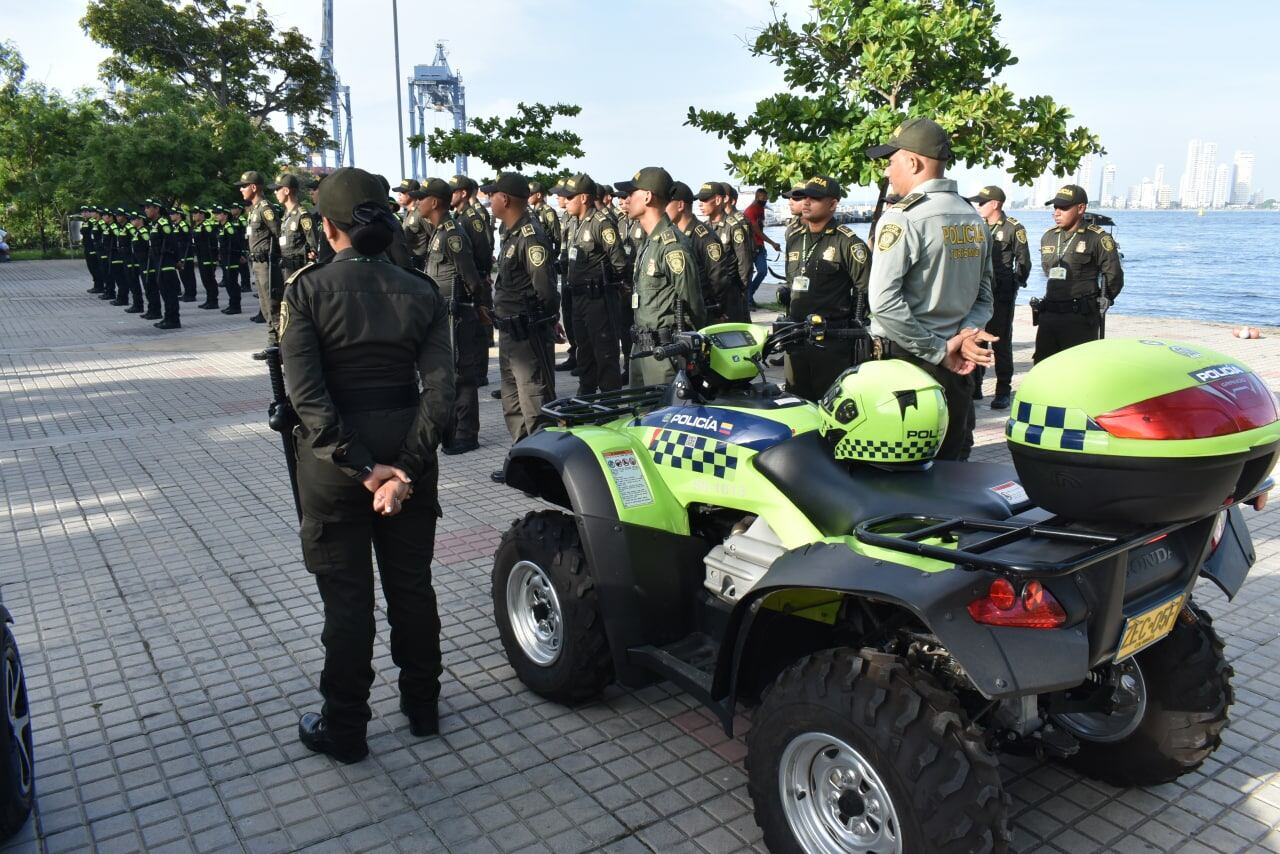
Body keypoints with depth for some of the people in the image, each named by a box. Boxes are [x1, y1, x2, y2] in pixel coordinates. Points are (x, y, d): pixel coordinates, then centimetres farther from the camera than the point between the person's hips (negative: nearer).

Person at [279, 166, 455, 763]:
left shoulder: (307, 289, -9)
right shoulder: (421, 292, -2)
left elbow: (306, 392, -20)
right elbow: (438, 388, -12)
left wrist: (362, 466, -18)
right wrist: (404, 469, -15)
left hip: (334, 460, -3)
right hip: (407, 453, 3)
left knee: (346, 599, 9)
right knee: (412, 585, 17)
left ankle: (343, 729, 23)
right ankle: (422, 707, 32)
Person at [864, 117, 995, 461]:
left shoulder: (903, 217, -13)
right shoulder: (974, 219, 12)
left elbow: (884, 301, -22)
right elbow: (983, 295, 12)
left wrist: (940, 352, -15)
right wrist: (966, 334, -3)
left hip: (904, 360, -7)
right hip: (958, 369, 7)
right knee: (951, 465, 15)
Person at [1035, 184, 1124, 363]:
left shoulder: (1098, 239, -7)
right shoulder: (1048, 237, 12)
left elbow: (1114, 278, -4)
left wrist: (1098, 304, 7)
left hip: (1081, 319, -6)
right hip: (1048, 315, 6)